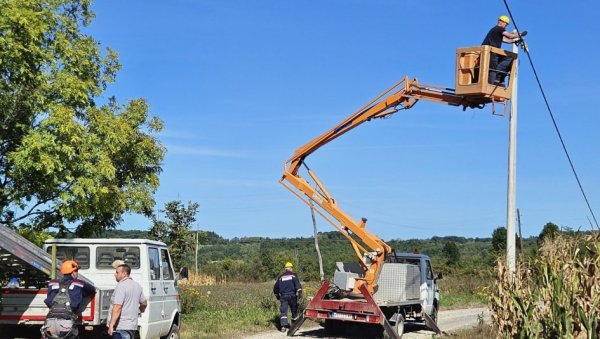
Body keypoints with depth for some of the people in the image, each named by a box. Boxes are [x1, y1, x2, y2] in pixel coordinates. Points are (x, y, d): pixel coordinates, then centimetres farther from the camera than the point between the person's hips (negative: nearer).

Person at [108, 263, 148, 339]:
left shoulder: (121, 285, -15)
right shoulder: (137, 285, 12)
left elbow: (117, 307, -23)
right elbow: (144, 303, 23)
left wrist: (111, 325, -24)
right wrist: (139, 311, 44)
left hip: (121, 327, -9)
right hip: (132, 326, 9)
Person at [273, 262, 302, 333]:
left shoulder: (280, 277, 15)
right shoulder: (293, 275, 5)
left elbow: (275, 287, 20)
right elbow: (297, 284, -10)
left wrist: (277, 295, 33)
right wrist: (299, 292, -14)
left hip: (283, 296, 2)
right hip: (292, 295, -2)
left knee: (283, 311, -3)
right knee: (294, 310, 11)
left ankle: (283, 326, -14)